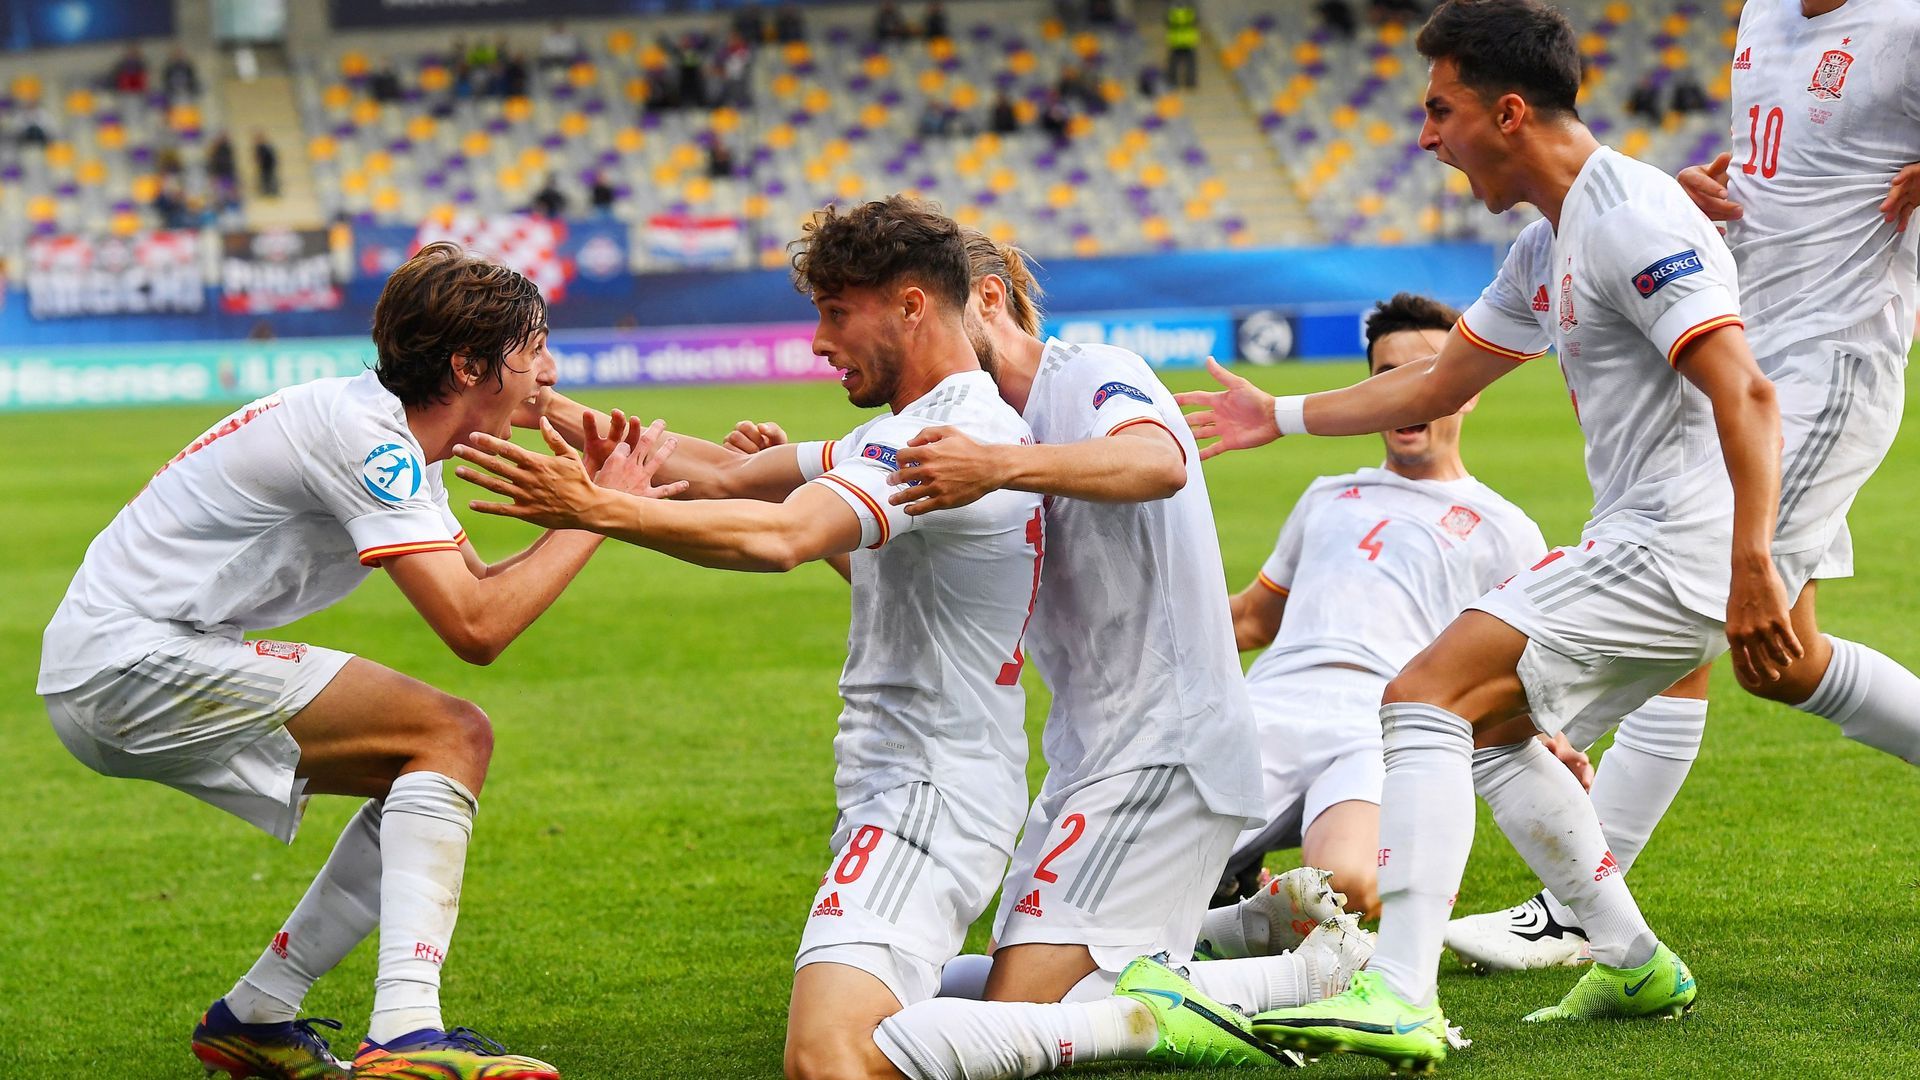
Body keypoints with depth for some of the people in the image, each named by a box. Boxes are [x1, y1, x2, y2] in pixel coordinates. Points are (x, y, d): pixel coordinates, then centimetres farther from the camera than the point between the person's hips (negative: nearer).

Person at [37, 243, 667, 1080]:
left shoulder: (392, 437, 13)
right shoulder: (364, 435, -18)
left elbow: (481, 587, 17)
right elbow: (474, 627, -24)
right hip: (129, 661, -10)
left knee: (435, 769, 13)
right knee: (452, 735, -14)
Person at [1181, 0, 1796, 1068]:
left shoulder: (1630, 218, -14)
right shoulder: (1548, 248, 18)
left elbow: (1747, 392, -24)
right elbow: (1436, 387, 32)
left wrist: (1751, 568, -30)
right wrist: (1280, 416, 36)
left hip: (1678, 541, -11)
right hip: (1650, 542, 11)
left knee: (1426, 698, -18)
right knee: (1490, 730, 23)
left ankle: (1400, 997, -28)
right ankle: (1634, 963, 23)